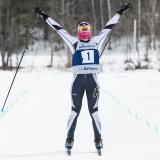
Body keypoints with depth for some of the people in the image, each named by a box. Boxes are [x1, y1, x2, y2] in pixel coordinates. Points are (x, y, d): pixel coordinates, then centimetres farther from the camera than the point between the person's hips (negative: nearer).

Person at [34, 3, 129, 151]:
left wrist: (120, 12, 22)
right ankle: (69, 139, 9)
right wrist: (45, 16, 4)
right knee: (75, 110, 2)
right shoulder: (74, 42, 5)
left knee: (94, 111, 4)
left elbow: (108, 27, 17)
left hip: (93, 80, 1)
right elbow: (59, 29, 4)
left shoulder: (96, 41, 11)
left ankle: (98, 139, 10)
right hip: (78, 80, -1)